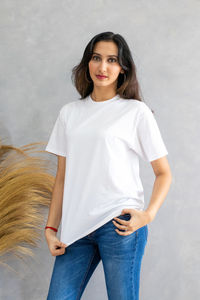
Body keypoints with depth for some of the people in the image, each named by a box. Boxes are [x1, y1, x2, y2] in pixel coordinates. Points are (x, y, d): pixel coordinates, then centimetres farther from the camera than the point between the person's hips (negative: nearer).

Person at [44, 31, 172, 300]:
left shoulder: (136, 112, 3)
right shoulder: (69, 112, 14)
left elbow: (163, 173, 2)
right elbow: (62, 177, 14)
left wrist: (148, 214, -13)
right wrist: (51, 228, 8)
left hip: (119, 225, -3)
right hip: (76, 228, 4)